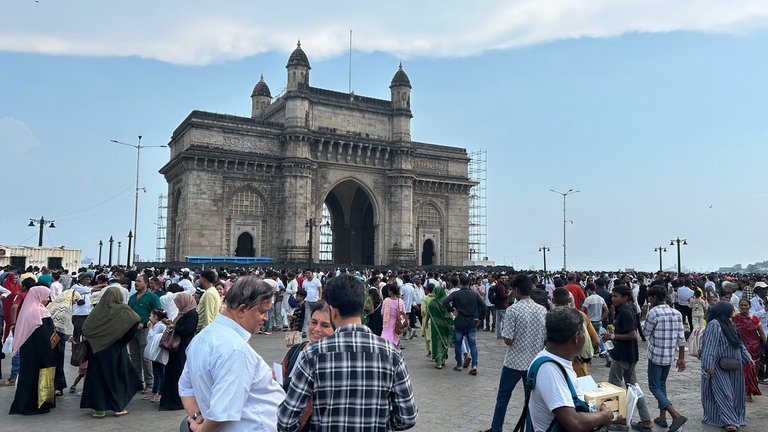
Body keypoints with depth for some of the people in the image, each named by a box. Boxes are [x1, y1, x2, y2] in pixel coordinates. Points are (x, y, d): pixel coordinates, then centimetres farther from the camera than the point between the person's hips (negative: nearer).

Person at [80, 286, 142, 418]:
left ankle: (99, 409, 11)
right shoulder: (122, 309, -8)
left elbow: (85, 328, -6)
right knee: (117, 375, 10)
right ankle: (118, 407, 12)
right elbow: (135, 320, -22)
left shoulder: (97, 310, -2)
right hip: (115, 349, -2)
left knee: (97, 377, 9)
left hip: (97, 349, 2)